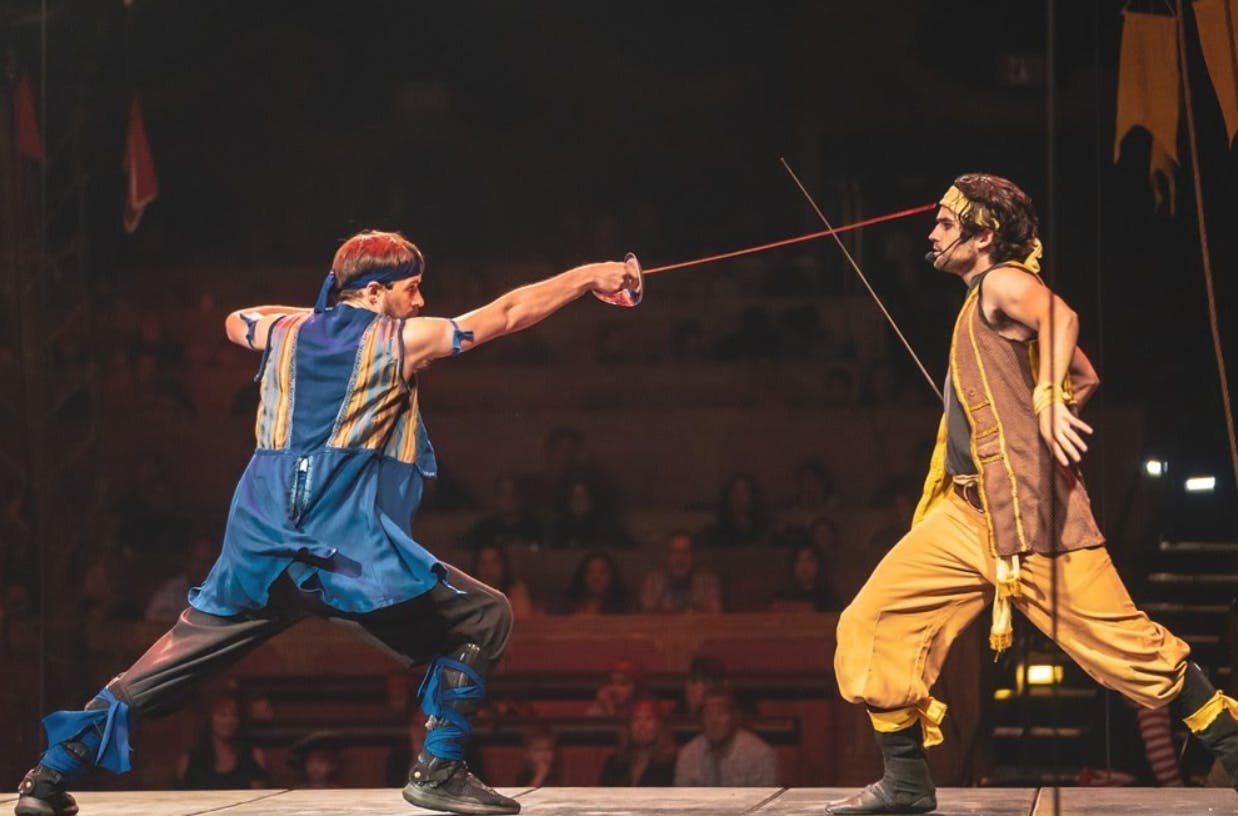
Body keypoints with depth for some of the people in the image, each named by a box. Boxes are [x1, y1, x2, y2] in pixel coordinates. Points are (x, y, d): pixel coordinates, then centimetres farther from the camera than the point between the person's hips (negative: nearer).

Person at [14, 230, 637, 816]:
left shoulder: (286, 333, 15)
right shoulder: (399, 340, 3)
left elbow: (236, 321, 40)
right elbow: (508, 314, 9)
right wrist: (589, 276, 18)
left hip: (260, 548, 5)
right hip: (351, 550, -5)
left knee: (180, 653, 13)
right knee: (483, 619, 8)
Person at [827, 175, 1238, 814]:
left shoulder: (1004, 284, -5)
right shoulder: (983, 303, 21)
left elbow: (1060, 318, -27)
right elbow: (1085, 377, 27)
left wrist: (1046, 402, -34)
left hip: (1030, 514, -9)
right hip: (969, 515, 9)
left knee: (1118, 640, -9)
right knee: (873, 623, 1)